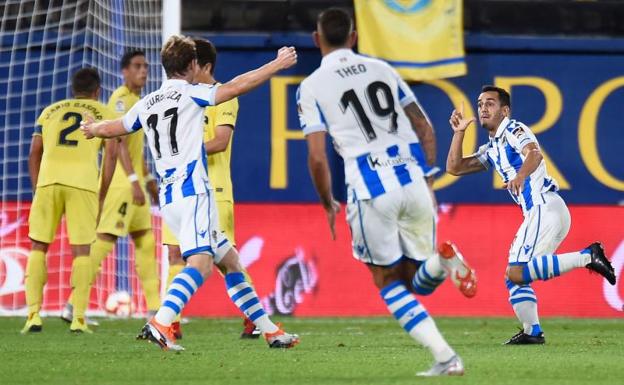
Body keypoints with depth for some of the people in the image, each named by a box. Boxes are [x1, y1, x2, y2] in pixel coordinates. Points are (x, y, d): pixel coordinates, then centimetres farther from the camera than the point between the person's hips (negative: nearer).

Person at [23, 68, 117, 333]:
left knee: (39, 247, 10)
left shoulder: (50, 111, 26)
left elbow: (34, 154, 19)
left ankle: (33, 315, 1)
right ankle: (78, 319, -2)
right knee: (81, 250, 4)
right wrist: (101, 197, 12)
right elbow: (111, 154, 8)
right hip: (83, 182, -2)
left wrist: (37, 190, 21)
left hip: (48, 180, 2)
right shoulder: (104, 114, 19)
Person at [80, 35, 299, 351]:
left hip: (169, 195, 8)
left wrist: (92, 129, 56)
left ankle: (270, 331, 15)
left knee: (230, 260, 14)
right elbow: (235, 87, -14)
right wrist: (277, 65, -8)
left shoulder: (146, 104, 18)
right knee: (201, 263, -20)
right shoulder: (191, 93, -1)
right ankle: (160, 324, -39)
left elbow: (111, 128, 34)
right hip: (192, 189, -8)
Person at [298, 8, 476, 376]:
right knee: (417, 281, 17)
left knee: (388, 282, 13)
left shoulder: (312, 87, 4)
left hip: (370, 190, -4)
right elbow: (426, 130, 16)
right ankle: (443, 259, -21)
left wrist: (329, 205, 12)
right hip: (412, 180, 4)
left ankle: (445, 356, -5)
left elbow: (317, 157, -4)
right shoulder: (382, 69, 17)